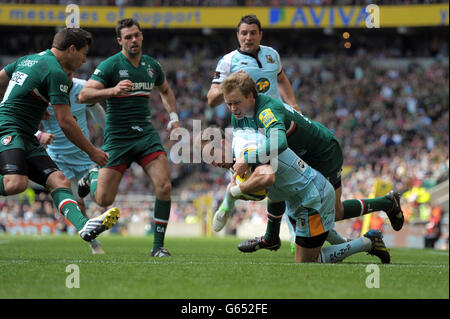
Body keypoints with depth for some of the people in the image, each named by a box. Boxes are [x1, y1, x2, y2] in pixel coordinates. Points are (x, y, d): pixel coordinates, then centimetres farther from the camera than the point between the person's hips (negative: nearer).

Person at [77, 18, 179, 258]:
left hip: (146, 134, 4)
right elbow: (83, 95, -18)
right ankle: (93, 177, 33)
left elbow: (165, 90, 29)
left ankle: (158, 246, -4)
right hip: (117, 137, -4)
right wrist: (113, 90, -33)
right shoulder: (110, 65, -9)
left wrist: (173, 116, 15)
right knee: (104, 200, -5)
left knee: (164, 186, -15)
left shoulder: (152, 65, 8)